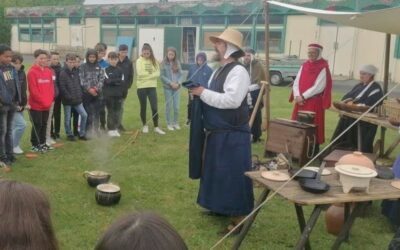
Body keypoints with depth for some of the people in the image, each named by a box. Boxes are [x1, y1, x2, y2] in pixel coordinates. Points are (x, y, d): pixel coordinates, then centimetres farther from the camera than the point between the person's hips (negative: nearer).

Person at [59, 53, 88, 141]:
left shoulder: (76, 72, 8)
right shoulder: (63, 73, -11)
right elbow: (62, 87, -15)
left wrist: (80, 94, 2)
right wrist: (69, 97, -16)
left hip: (77, 99, 5)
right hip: (67, 100, -5)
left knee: (84, 115, -1)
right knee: (67, 119, 5)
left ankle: (82, 134, 11)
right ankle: (69, 134, 22)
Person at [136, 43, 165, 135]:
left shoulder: (154, 61, 4)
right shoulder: (139, 61, -4)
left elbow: (157, 74, -5)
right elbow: (140, 74, -15)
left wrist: (146, 75, -14)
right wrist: (151, 73, -7)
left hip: (152, 87, 2)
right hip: (141, 87, -2)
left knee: (154, 107, -1)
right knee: (143, 107, 9)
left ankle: (156, 127, 8)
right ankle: (145, 125, 25)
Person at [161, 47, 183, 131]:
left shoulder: (177, 63, 5)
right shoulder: (164, 63, -4)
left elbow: (180, 74, 5)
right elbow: (162, 76, -6)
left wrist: (178, 83, -11)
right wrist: (170, 83, -15)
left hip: (176, 88, 2)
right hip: (167, 88, -2)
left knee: (176, 107, 3)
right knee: (168, 106, 5)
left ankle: (176, 123, 19)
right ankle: (169, 123, 15)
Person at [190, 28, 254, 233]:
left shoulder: (238, 71, -16)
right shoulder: (219, 71, 13)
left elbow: (232, 100, -27)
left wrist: (203, 93, -21)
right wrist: (200, 93, -1)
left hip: (232, 134, -9)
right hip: (216, 132, 9)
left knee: (233, 174, -2)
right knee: (217, 171, 19)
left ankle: (239, 217, 8)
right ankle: (220, 206, 35)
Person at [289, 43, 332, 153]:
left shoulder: (323, 68, -7)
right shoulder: (304, 65, 12)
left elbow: (318, 87, -15)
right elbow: (296, 82, 8)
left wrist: (303, 96, -16)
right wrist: (297, 96, -9)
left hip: (314, 103, -6)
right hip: (300, 101, 6)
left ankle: (313, 153, 5)